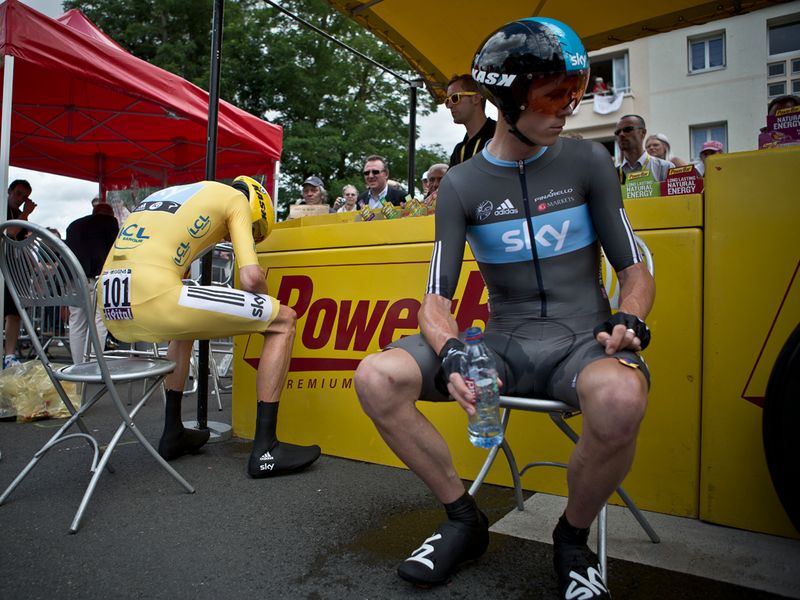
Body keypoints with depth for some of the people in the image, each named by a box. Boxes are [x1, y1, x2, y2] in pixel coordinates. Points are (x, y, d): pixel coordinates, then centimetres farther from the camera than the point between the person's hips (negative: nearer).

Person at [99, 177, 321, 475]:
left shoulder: (167, 193, 35)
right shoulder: (237, 198, 13)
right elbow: (251, 278, -2)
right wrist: (264, 309, 20)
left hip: (111, 309, 9)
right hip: (153, 297, -8)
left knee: (186, 319, 39)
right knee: (284, 320, 3)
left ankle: (173, 434, 38)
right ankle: (265, 449, 1)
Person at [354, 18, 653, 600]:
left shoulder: (588, 161, 2)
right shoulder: (461, 184, 2)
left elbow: (634, 270, 5)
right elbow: (437, 299, -2)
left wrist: (628, 323, -17)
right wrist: (452, 355, -23)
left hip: (581, 340, -1)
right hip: (505, 343, 1)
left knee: (620, 397, -38)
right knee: (376, 378, -21)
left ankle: (573, 540, -4)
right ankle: (465, 520, 1)